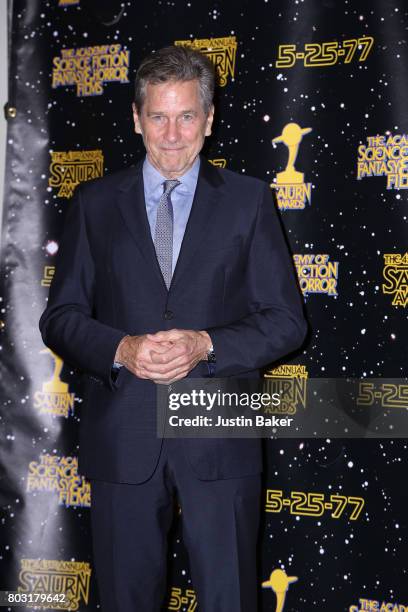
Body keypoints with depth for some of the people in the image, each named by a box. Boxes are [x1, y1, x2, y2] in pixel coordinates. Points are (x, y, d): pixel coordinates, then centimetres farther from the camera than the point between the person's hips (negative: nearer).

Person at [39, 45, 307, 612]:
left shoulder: (248, 200, 4)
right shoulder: (95, 203, 7)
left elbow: (286, 320, 1)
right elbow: (60, 316, 6)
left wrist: (204, 346, -15)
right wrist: (121, 349, -13)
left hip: (219, 438, -1)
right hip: (122, 439, 1)